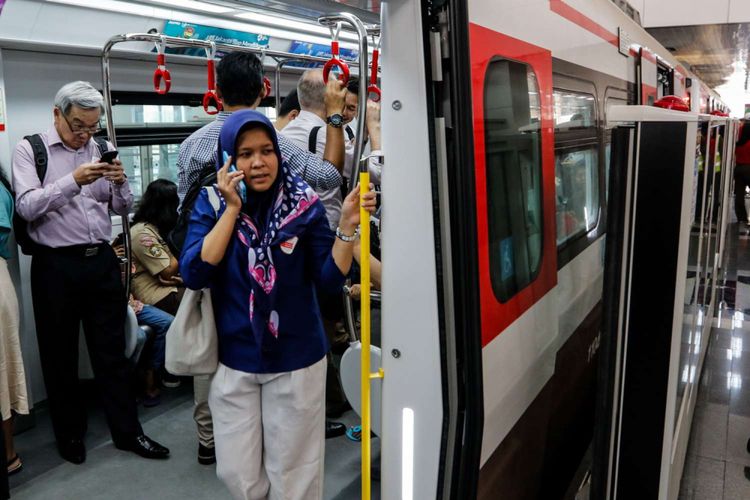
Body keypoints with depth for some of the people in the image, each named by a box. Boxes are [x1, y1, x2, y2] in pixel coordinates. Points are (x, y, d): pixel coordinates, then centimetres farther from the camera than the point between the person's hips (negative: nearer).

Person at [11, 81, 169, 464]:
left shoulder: (100, 149, 8)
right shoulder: (30, 149, -2)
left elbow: (123, 208, 10)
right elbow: (27, 207, -14)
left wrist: (120, 182, -11)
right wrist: (73, 181, -24)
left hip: (102, 261, 3)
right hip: (55, 266, -3)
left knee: (112, 352, 9)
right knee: (60, 356, 10)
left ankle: (127, 431, 20)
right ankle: (69, 434, 27)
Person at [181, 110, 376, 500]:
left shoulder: (302, 202, -6)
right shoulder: (211, 203, -4)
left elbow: (330, 279, -8)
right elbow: (194, 275, -16)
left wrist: (347, 226, -22)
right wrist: (232, 208, -19)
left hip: (295, 359, -1)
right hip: (233, 360, 1)